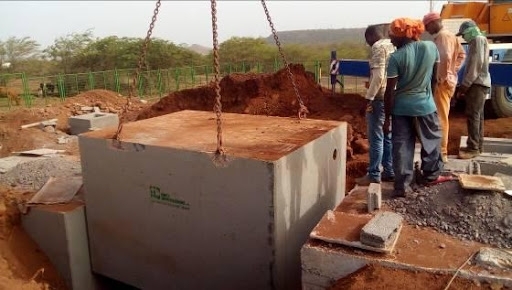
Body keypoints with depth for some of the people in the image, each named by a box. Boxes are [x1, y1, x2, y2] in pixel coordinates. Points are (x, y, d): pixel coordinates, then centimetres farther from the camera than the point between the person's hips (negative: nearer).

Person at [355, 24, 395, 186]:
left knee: (376, 138, -4)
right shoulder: (393, 46, 15)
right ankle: (389, 172, 19)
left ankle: (374, 175, 2)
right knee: (388, 136, 13)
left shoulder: (378, 47, -11)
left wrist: (369, 98, -18)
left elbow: (378, 76, -21)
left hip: (380, 98, -9)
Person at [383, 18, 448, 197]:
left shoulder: (396, 57, -14)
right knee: (432, 139, 21)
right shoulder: (431, 47, -4)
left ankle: (402, 185, 5)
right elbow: (435, 77, 8)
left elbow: (390, 91, -13)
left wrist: (387, 118, -6)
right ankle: (430, 175, 34)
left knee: (402, 145, 5)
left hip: (401, 107, -2)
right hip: (425, 104, 2)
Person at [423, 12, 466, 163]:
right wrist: (454, 70, 18)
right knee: (442, 116, 16)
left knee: (440, 117, -5)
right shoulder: (450, 35, 16)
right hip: (449, 80, 10)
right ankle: (442, 150, 26)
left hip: (442, 82, -10)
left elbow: (445, 57, -29)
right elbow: (461, 54, 26)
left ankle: (441, 152, 1)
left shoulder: (442, 36, -15)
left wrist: (441, 78, -22)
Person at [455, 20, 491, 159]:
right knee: (477, 115, 12)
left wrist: (464, 85, -17)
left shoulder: (479, 39, -10)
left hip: (477, 84, -10)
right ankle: (478, 145, 18)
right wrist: (465, 85, 15)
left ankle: (473, 148, -11)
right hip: (477, 83, 10)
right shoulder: (476, 42, 21)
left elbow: (476, 64, -18)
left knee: (473, 115, -12)